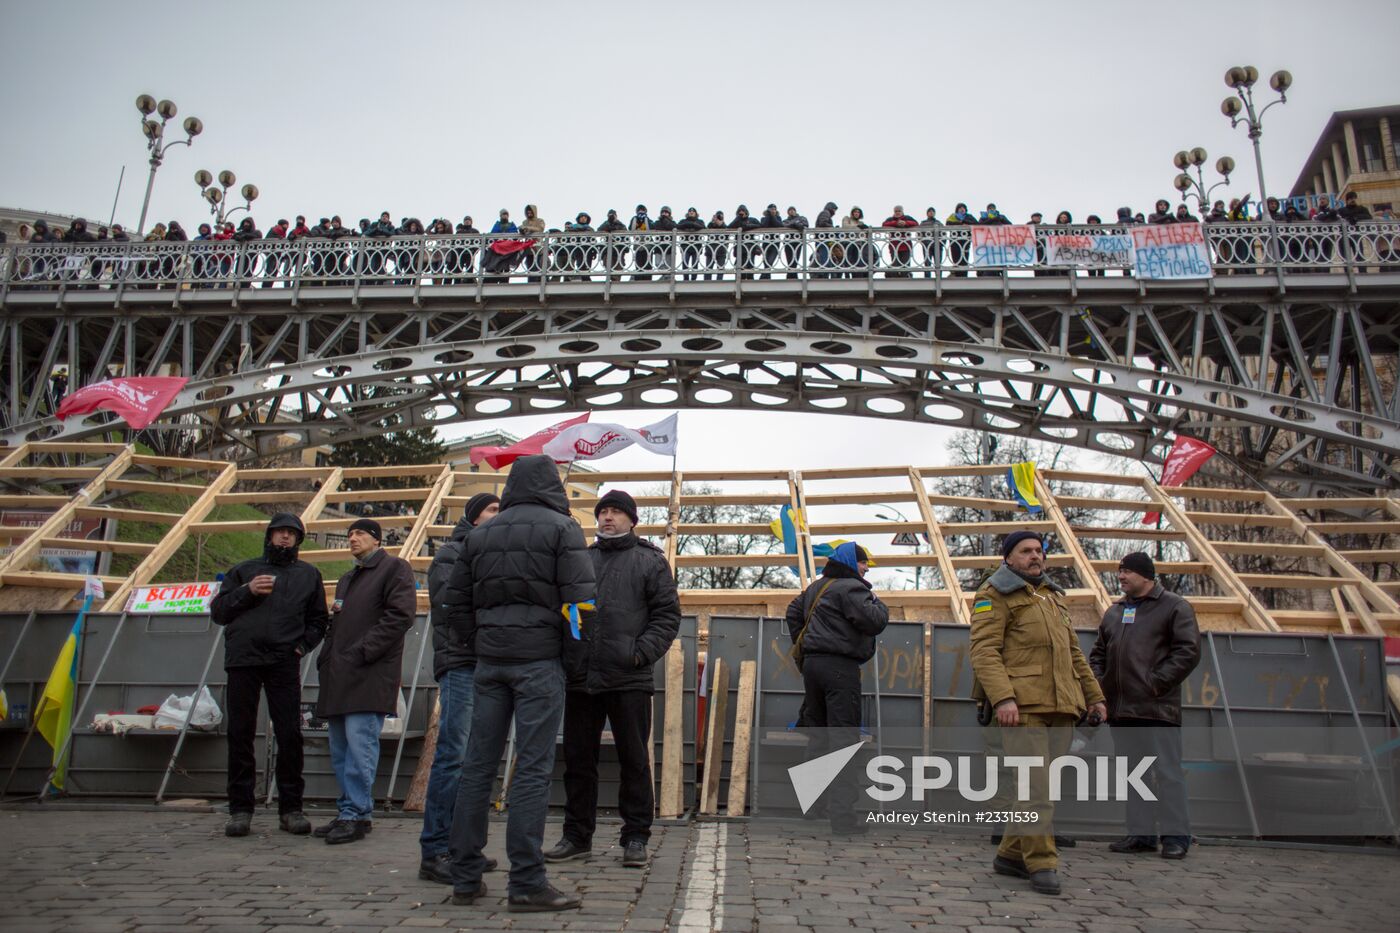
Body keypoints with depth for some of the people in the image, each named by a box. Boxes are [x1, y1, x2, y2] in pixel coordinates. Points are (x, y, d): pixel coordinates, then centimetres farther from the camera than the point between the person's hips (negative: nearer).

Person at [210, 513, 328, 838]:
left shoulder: (308, 574, 18)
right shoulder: (243, 571, 17)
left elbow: (318, 620, 18)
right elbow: (217, 611, 10)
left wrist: (303, 645, 2)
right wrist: (247, 592, -5)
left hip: (284, 664, 0)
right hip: (243, 660, 0)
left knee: (290, 735, -3)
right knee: (240, 734, 2)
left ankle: (291, 808, 6)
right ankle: (240, 808, 11)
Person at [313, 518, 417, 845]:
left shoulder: (394, 567, -1)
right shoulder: (347, 578, 27)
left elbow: (401, 615, -13)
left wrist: (361, 651, -16)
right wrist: (326, 659, 12)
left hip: (369, 675, -9)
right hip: (339, 676, 9)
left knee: (359, 744, -11)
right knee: (340, 749, 10)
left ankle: (355, 815, -6)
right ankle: (348, 812, 18)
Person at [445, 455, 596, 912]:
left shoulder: (481, 534, 14)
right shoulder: (562, 527, -2)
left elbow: (456, 600, 13)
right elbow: (579, 596, -10)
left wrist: (477, 644, 15)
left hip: (489, 660, 5)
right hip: (539, 657, -5)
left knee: (479, 764, 9)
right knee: (533, 768, -3)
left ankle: (465, 876, 17)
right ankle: (527, 882, 0)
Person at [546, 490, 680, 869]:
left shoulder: (651, 561, 5)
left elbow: (667, 614, 0)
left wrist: (643, 652, -13)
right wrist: (564, 656, 4)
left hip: (629, 680, -4)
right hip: (580, 678, 4)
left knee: (634, 759, 5)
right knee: (578, 759, 11)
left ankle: (636, 838, 16)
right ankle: (577, 835, 24)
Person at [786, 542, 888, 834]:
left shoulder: (815, 587, 17)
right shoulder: (851, 588, -12)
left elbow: (793, 612, 28)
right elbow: (873, 622, -19)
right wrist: (878, 604, 1)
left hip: (812, 664, 9)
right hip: (840, 667, -9)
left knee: (817, 733, 16)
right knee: (844, 738, -7)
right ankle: (841, 814, -9)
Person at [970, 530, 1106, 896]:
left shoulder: (1054, 596, 24)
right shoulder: (995, 595, -1)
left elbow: (1073, 653, 30)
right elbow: (984, 650, -12)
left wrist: (1094, 695, 23)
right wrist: (1002, 697, -23)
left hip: (1060, 707, 8)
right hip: (1022, 706, -7)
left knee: (1044, 786, 10)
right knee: (1036, 787, -9)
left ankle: (1011, 854, 21)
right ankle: (1041, 863, 2)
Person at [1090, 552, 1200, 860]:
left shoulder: (1175, 607, 0)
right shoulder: (1114, 612, 17)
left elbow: (1188, 651, -9)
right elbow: (1099, 653, 22)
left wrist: (1156, 683, -14)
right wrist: (1098, 683, 6)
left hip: (1157, 708, -6)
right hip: (1120, 708, 6)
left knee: (1167, 772, -1)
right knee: (1132, 773, 10)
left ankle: (1176, 834, 9)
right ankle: (1141, 833, 18)